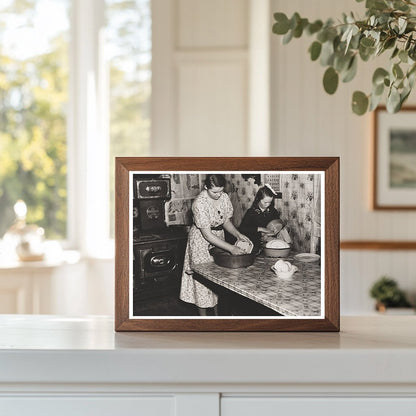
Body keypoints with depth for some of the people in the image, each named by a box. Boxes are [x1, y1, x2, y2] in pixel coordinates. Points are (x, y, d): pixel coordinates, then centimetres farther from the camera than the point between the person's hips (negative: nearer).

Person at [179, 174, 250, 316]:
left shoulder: (224, 198, -8)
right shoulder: (200, 203, -28)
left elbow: (226, 221, 6)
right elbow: (207, 235, -29)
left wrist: (238, 234, -14)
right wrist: (231, 248, -31)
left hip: (218, 240, 6)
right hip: (201, 242, -6)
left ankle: (217, 312, 23)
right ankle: (203, 315, 12)